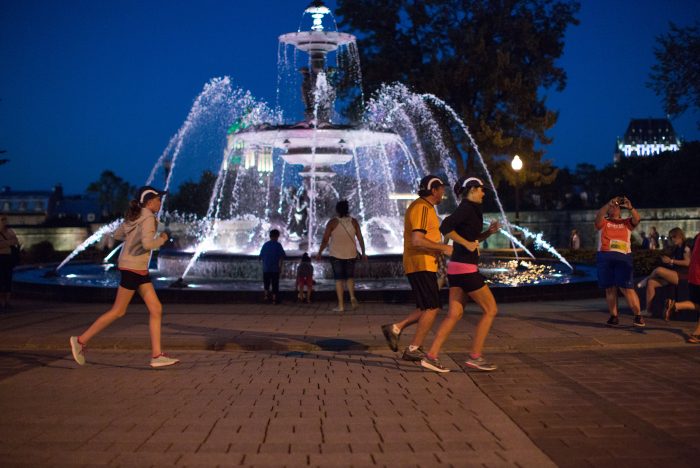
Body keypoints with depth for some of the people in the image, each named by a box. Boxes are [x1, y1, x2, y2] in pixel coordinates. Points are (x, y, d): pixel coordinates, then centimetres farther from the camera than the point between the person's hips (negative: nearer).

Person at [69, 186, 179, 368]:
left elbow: (117, 234, 20)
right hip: (132, 268, -9)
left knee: (156, 310, 3)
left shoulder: (135, 216, 11)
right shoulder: (148, 218, -15)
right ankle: (81, 341, 14)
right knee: (118, 311, 1)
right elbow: (147, 244, -28)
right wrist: (161, 239, -10)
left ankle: (157, 355, 2)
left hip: (140, 270, 9)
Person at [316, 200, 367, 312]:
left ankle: (341, 305, 1)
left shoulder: (332, 222, -8)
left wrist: (319, 253, 4)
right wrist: (363, 253, 11)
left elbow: (325, 240, -7)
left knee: (339, 279, 4)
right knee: (350, 277, 17)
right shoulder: (354, 222, 0)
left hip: (336, 254, -2)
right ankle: (352, 296, -8)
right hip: (351, 254, 2)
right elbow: (360, 238, 1)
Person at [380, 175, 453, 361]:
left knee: (428, 308, 13)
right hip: (422, 265, -10)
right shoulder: (422, 208, -15)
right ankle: (413, 349, -2)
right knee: (432, 308, -6)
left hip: (422, 265, 10)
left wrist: (439, 249, 15)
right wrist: (443, 248, -17)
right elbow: (417, 241, -25)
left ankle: (396, 328, 11)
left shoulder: (424, 207, 19)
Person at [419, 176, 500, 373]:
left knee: (455, 314, 5)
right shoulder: (467, 207, -11)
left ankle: (431, 356, 0)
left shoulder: (469, 209, 18)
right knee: (490, 309, 0)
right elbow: (445, 227, -24)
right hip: (466, 268, -9)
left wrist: (489, 232, 13)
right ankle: (475, 356, 2)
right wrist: (467, 243, -19)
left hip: (457, 268, 9)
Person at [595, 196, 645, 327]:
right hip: (605, 257, 1)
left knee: (627, 288, -9)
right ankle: (614, 316, 9)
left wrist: (630, 208, -21)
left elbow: (637, 219, -3)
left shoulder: (627, 223, 17)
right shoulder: (603, 223, 14)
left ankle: (638, 316, -3)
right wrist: (609, 203, -21)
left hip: (623, 257, -1)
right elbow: (599, 215, -8)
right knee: (610, 288, 4)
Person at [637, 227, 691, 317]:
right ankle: (647, 310, -14)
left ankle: (646, 279, 5)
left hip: (682, 276, -8)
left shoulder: (685, 248, -3)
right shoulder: (675, 249, 20)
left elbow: (687, 262, -19)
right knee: (651, 282, -10)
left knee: (659, 270, -30)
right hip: (673, 276, 8)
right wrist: (665, 260, 0)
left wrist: (671, 261, -16)